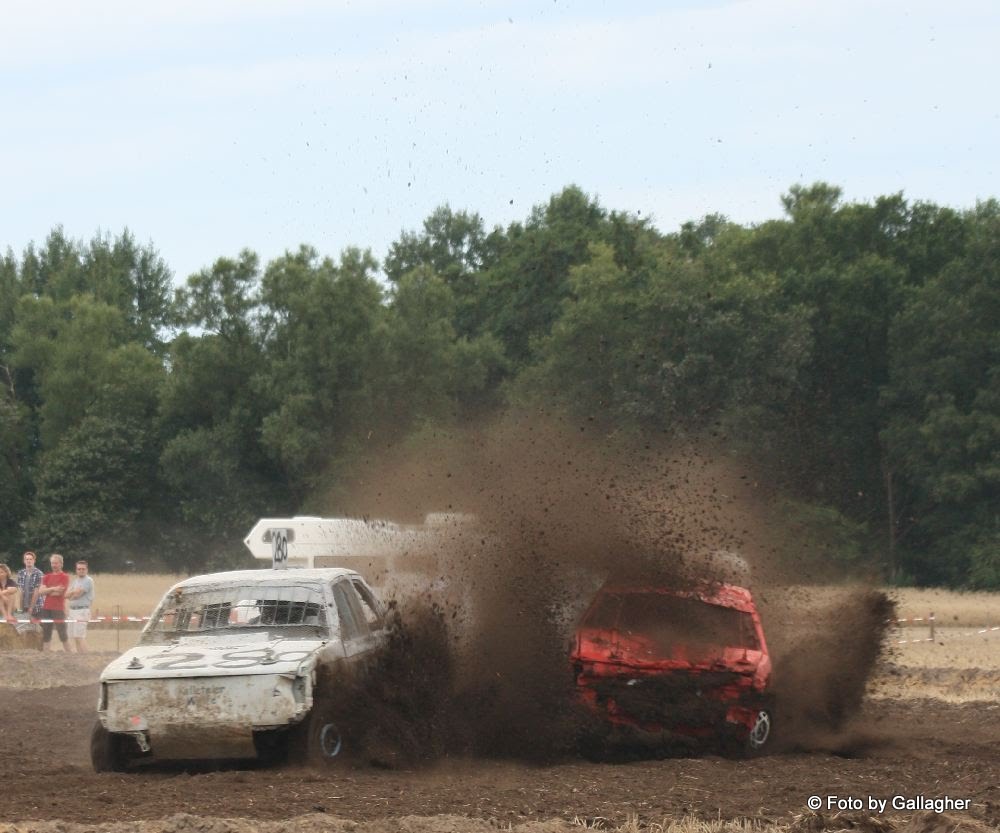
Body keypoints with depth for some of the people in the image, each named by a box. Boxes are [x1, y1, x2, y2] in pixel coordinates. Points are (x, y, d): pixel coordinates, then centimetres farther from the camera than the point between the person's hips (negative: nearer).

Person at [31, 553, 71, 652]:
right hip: (46, 608, 6)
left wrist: (47, 591, -1)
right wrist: (53, 589, -11)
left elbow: (59, 592, -12)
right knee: (46, 634, 5)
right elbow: (40, 591, 2)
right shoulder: (47, 577, 14)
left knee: (62, 634, -6)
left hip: (58, 609, -6)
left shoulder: (64, 577, -2)